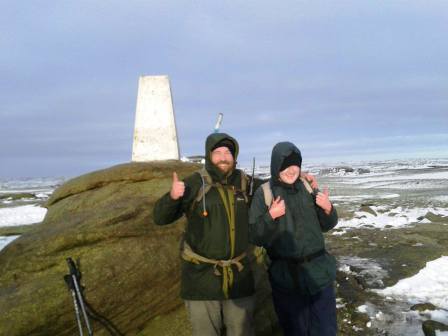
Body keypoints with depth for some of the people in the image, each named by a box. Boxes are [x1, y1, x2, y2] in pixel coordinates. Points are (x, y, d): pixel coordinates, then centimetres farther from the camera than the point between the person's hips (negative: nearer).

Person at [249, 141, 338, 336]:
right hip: (286, 276, -2)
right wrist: (270, 216, -22)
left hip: (318, 271, 3)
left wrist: (327, 208, -11)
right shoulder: (264, 193, -8)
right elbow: (255, 237, -7)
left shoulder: (307, 188, 1)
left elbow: (326, 225, 9)